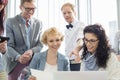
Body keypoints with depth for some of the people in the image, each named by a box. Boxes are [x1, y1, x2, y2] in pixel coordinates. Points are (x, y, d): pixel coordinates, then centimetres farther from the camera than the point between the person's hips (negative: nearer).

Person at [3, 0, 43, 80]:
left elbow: (41, 44, 7)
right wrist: (18, 57, -25)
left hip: (33, 62, 2)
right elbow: (8, 46, -7)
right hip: (15, 62, -2)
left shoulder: (38, 23, 8)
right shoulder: (11, 22, -2)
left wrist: (32, 51, -14)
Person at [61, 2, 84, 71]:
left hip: (77, 62, -7)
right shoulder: (67, 30, 15)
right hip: (67, 62, 7)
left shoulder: (80, 25, -11)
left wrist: (77, 49, -50)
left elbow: (81, 40, -30)